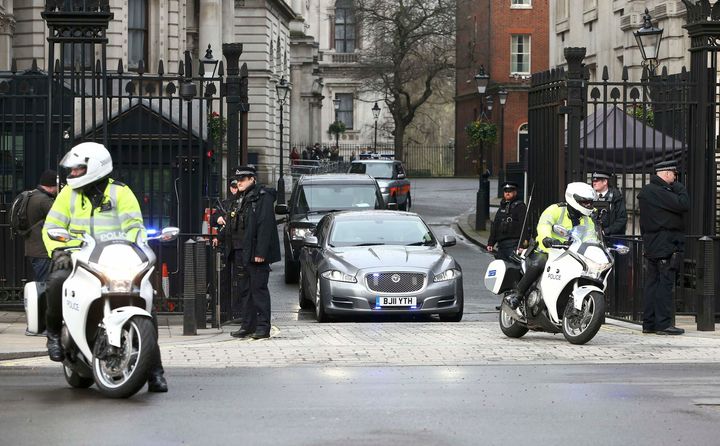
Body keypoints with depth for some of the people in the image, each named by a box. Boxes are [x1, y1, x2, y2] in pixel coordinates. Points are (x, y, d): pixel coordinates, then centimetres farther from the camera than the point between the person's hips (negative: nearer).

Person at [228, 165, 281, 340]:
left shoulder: (263, 198, -11)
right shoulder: (242, 199, 18)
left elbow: (265, 226, -18)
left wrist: (260, 252, -23)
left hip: (257, 255, -9)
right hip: (244, 254, 9)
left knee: (259, 289, -6)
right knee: (246, 290, 12)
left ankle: (263, 327, -3)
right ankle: (248, 326, 17)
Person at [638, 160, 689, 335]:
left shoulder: (647, 191, 17)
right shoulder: (658, 191, -15)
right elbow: (684, 205, -19)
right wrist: (679, 187, -6)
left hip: (651, 244, 10)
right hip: (666, 245, -10)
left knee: (652, 283, 10)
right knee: (665, 283, -8)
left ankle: (649, 323, 12)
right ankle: (663, 324, -9)